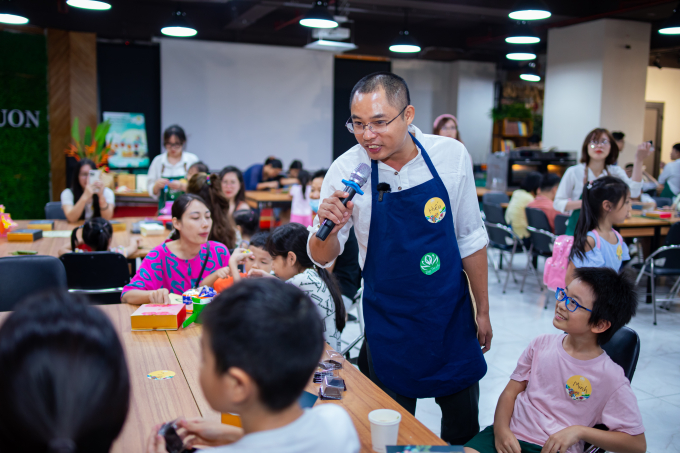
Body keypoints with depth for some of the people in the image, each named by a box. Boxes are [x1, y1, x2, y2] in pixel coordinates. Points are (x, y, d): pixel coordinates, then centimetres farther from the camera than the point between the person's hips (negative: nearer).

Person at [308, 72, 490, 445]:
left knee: (463, 425, 15)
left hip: (451, 313, 2)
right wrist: (328, 229, -28)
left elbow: (470, 238, 1)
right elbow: (322, 259, -6)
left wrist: (482, 310, 6)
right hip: (388, 320, -1)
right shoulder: (346, 171, -14)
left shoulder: (452, 156, -11)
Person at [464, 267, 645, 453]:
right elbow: (511, 391, 6)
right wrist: (501, 429, -12)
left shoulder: (612, 379, -9)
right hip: (509, 435, 0)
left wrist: (580, 431, -14)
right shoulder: (542, 345, 4)